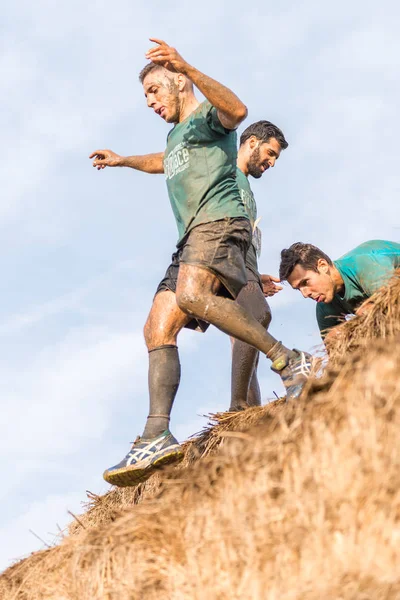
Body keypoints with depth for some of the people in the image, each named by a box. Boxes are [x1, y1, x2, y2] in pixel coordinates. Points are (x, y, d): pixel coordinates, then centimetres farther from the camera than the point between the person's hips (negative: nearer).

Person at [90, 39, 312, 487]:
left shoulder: (206, 114, 5)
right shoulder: (176, 132, 31)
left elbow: (237, 111, -21)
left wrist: (188, 68, -33)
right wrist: (123, 161, 65)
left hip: (219, 220, -9)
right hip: (191, 237, 9)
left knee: (191, 295, -37)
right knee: (157, 330, -6)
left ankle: (289, 362, -31)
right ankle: (157, 437, -17)